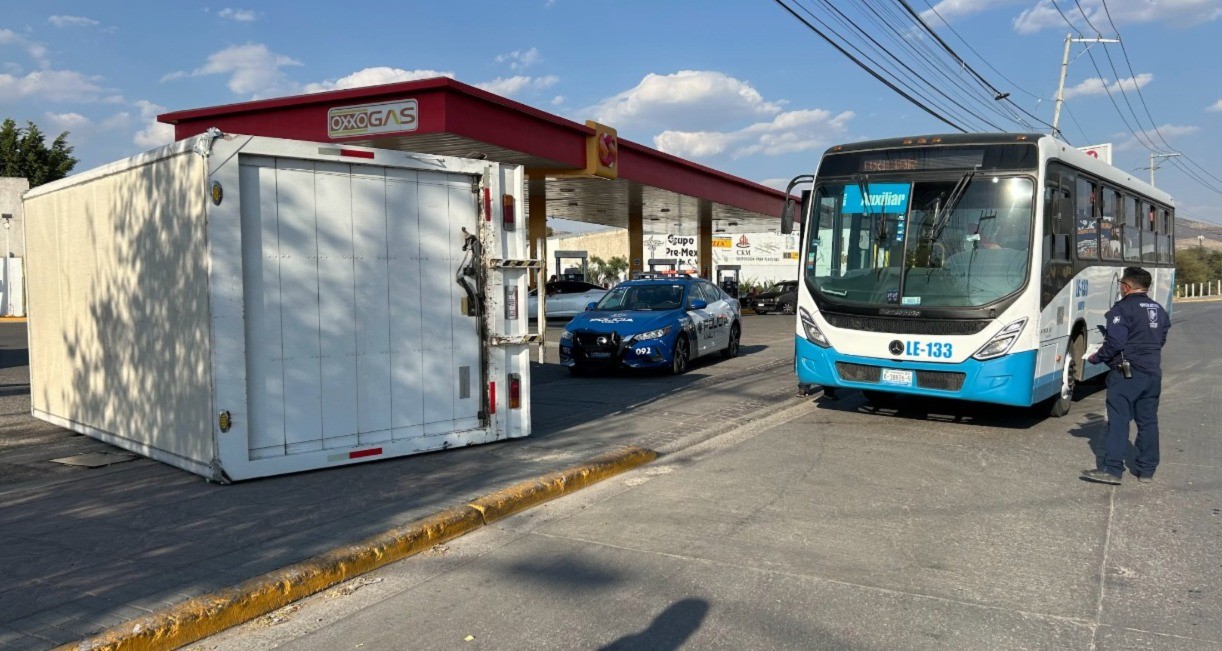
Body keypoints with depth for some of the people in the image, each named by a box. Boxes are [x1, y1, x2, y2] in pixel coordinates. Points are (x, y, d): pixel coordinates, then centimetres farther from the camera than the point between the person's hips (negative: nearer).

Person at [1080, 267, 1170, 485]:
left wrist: (1096, 358, -4)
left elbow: (1115, 342, -18)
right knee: (1148, 420, 11)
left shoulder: (1123, 309, -12)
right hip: (1152, 373, 7)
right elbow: (1160, 340, 19)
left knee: (1118, 420, -8)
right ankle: (1147, 469, 16)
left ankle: (1112, 469, -12)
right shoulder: (1159, 310, 13)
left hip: (1126, 372, -7)